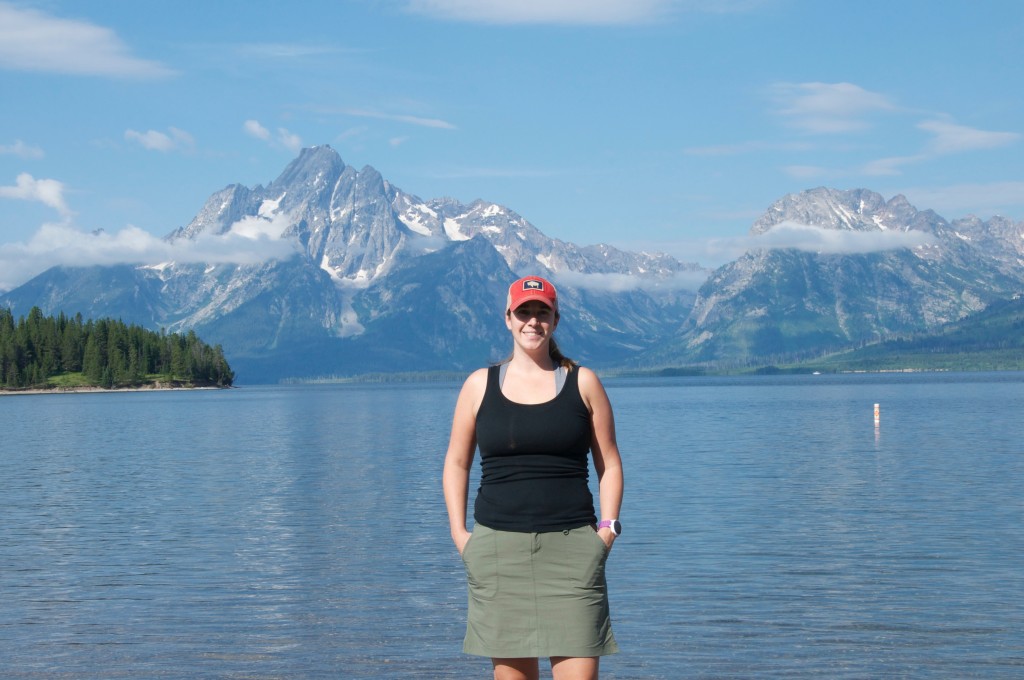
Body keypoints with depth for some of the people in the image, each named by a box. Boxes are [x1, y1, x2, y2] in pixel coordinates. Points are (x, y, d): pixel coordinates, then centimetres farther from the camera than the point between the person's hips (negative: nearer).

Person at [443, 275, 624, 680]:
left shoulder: (582, 382, 7)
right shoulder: (480, 385, 9)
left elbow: (609, 463, 11)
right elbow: (456, 463, 14)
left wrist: (608, 528, 0)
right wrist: (458, 533, 5)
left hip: (571, 545, -1)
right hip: (497, 547, 1)